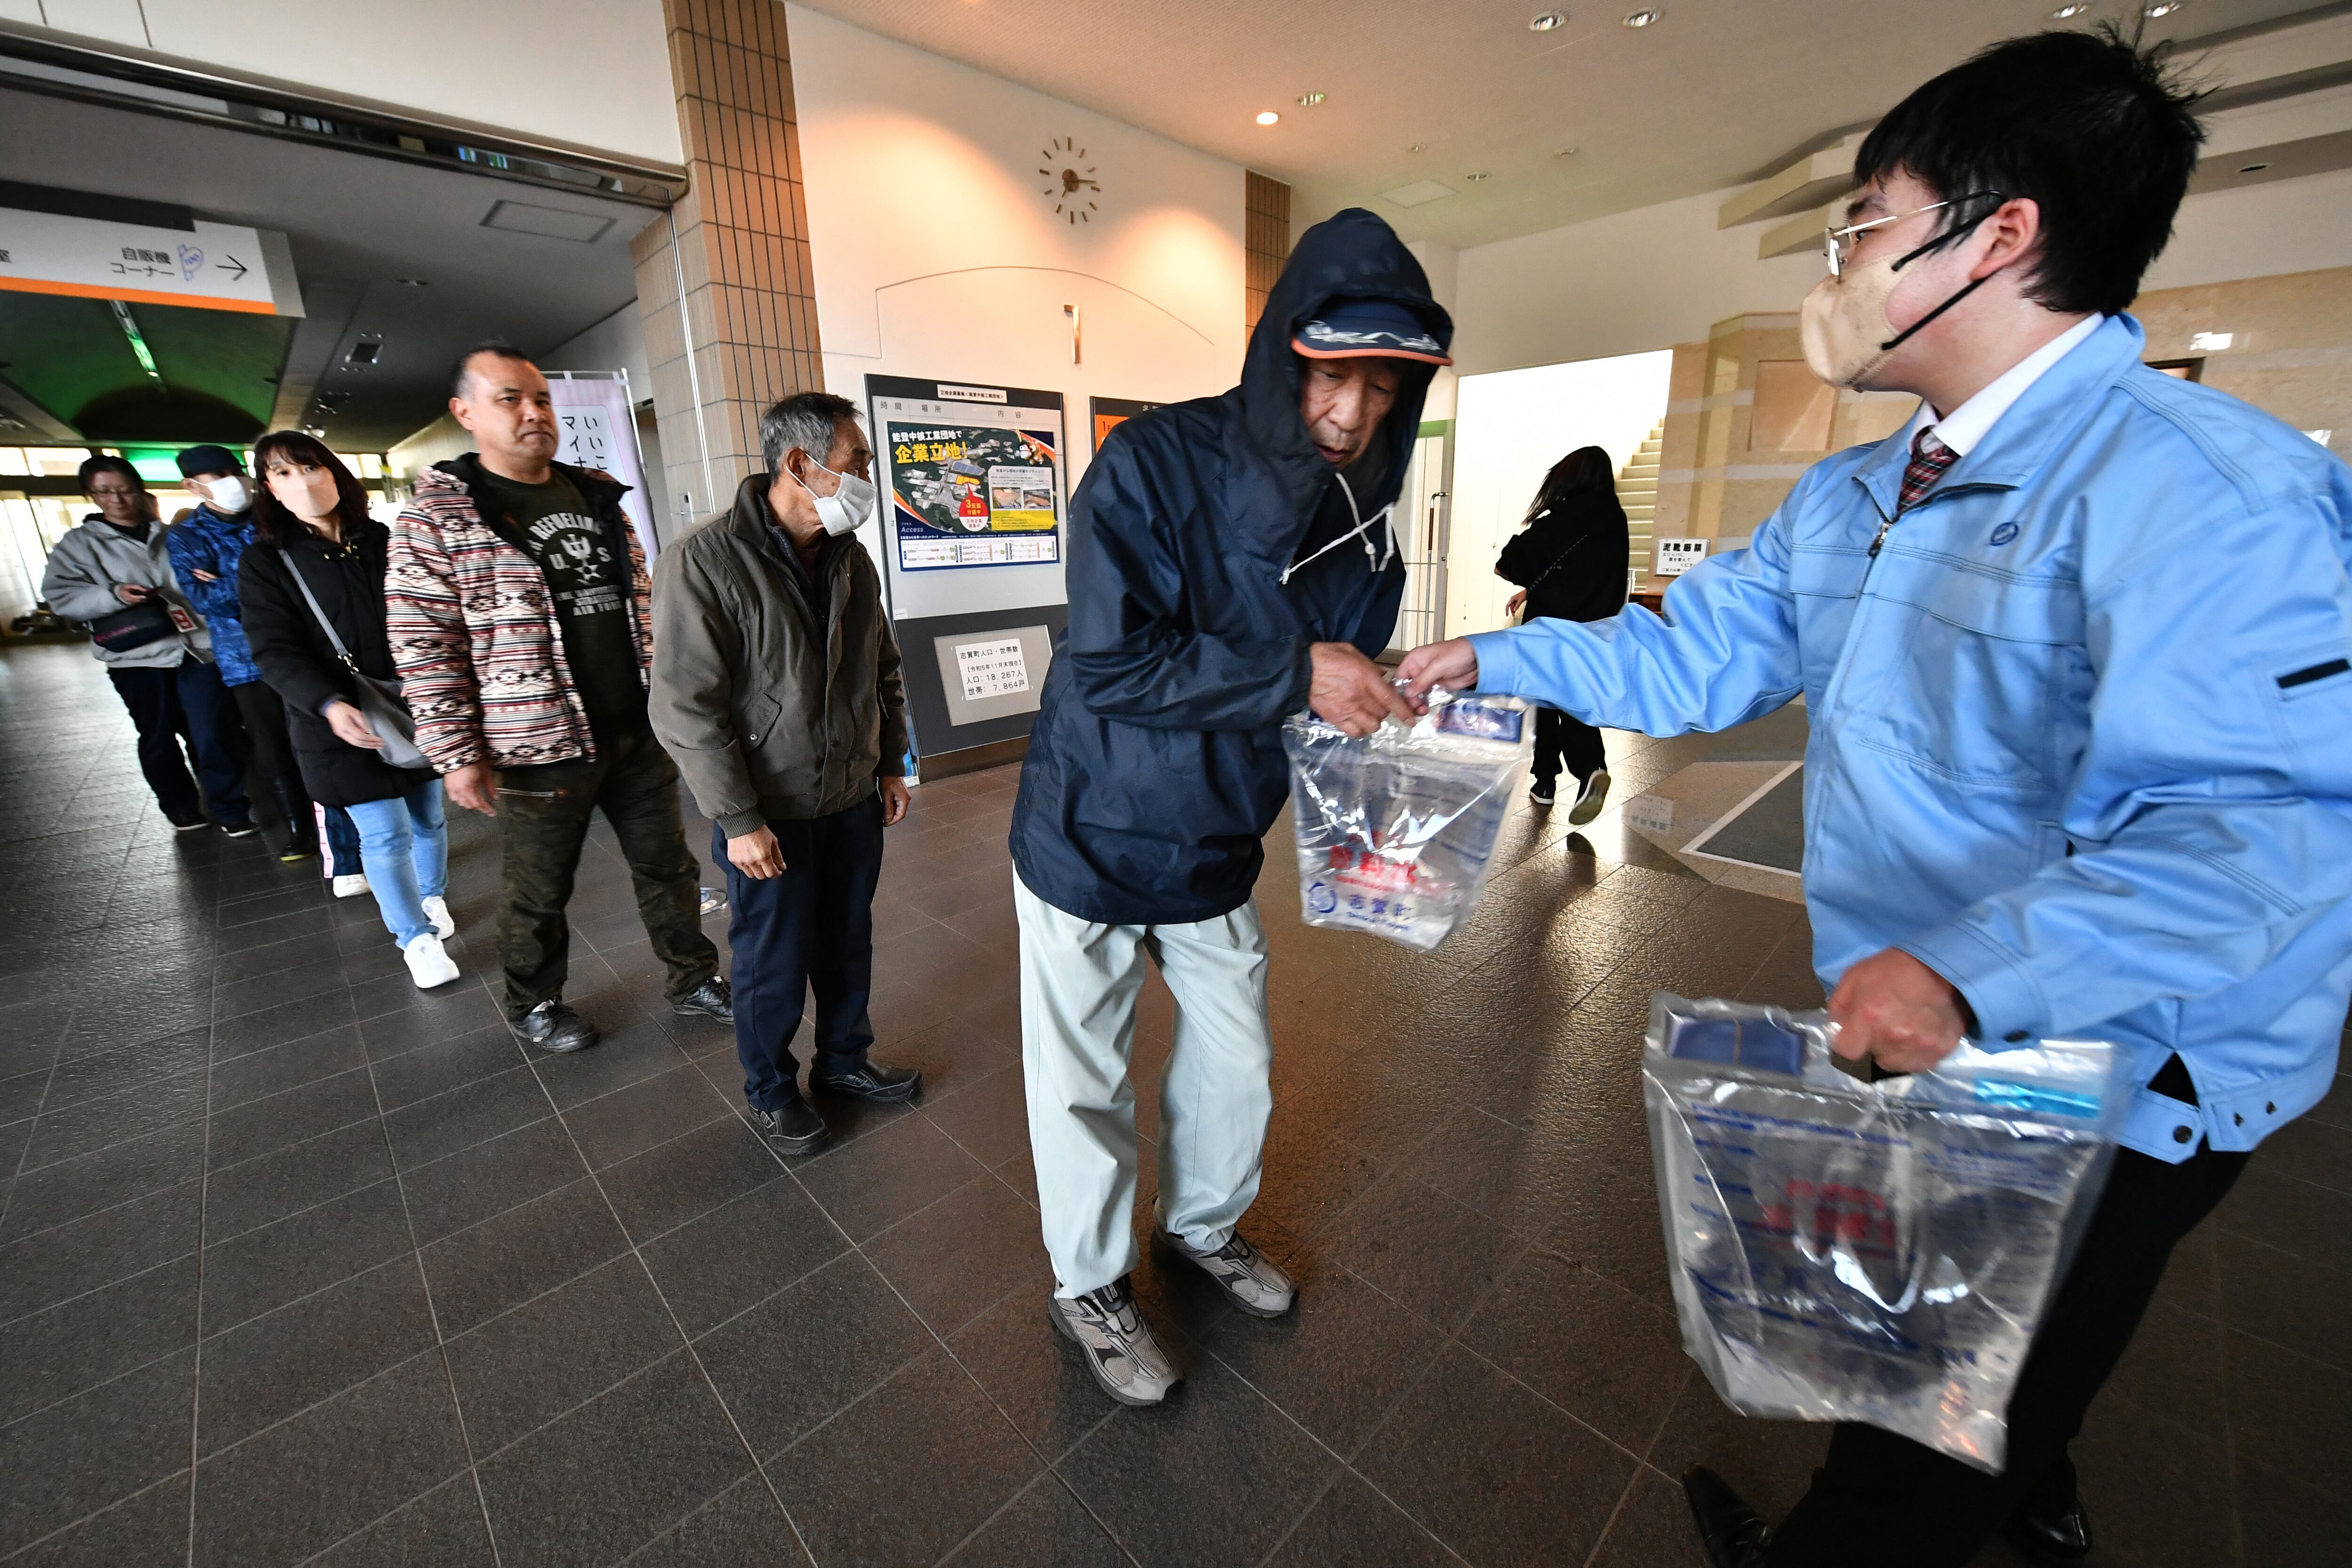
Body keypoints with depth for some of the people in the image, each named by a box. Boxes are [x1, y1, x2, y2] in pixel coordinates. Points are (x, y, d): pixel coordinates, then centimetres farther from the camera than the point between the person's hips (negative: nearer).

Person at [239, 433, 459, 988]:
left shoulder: (384, 543, 5)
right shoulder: (266, 561, -1)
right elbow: (276, 651, -9)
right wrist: (329, 704, -28)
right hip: (342, 723, -2)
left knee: (428, 818, 13)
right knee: (385, 835, -2)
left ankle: (433, 899, 36)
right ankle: (417, 939, 13)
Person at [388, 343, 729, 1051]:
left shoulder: (597, 497, 10)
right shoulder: (436, 517, -6)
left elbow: (641, 604, 16)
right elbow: (424, 650, -9)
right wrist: (458, 755, -12)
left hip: (638, 733, 5)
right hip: (541, 747, -4)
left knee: (668, 865, 14)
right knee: (537, 894, 12)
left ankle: (694, 980, 30)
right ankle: (536, 1005, 35)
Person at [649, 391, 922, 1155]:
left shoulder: (850, 555, 3)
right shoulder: (703, 562, -17)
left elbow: (884, 669, 12)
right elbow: (685, 708, -17)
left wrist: (891, 764, 11)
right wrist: (737, 819, -17)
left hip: (854, 799, 6)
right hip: (769, 813, -5)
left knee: (849, 942, 19)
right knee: (773, 962, 11)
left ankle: (844, 1059, 41)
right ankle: (771, 1088, 35)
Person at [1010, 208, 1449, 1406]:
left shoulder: (1363, 511, -2)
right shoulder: (1155, 463, -19)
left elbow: (1346, 683, 5)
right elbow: (1109, 664, -27)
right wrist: (1292, 675, -30)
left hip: (1219, 848, 5)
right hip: (1091, 840, -5)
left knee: (1236, 1062, 18)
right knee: (1085, 1081, 10)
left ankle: (1201, 1226, 49)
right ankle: (1089, 1286, 38)